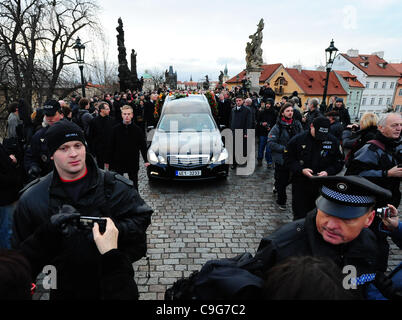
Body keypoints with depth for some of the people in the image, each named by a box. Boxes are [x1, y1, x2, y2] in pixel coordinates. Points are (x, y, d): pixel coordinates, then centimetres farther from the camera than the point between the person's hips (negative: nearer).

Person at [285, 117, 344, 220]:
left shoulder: (333, 141, -1)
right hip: (300, 185, -1)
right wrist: (301, 170, -16)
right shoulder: (298, 139, -6)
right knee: (299, 216, 8)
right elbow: (288, 160, -2)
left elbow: (339, 162, 6)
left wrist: (328, 172, -12)